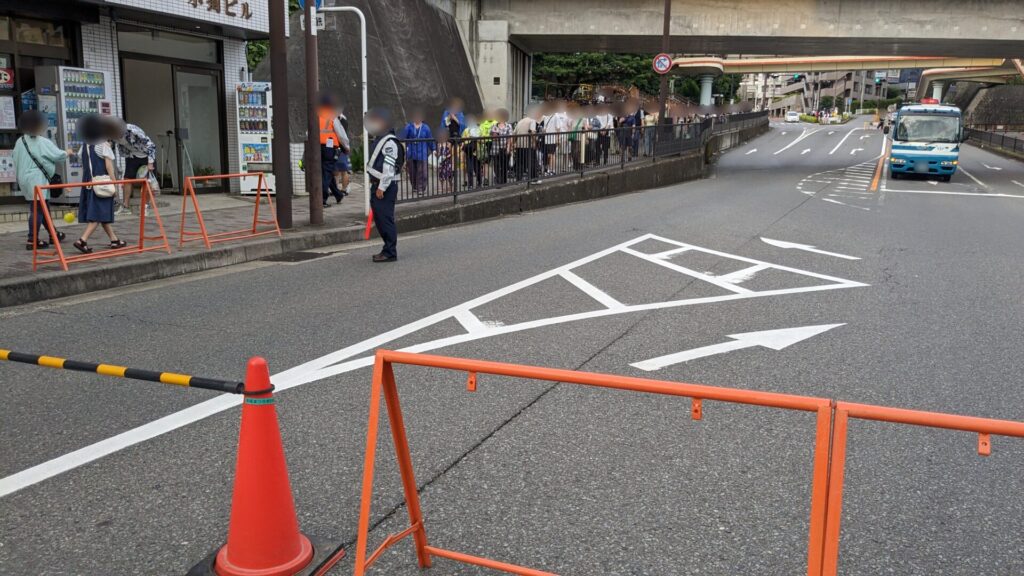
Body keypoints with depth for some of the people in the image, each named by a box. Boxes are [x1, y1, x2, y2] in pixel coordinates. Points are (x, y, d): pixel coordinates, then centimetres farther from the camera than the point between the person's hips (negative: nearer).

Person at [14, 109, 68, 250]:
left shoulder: (19, 142, 9)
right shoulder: (43, 142, -11)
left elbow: (17, 161, 15)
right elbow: (58, 156, -6)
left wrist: (18, 178, 24)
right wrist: (67, 152, 14)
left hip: (25, 178, 8)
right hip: (37, 179, -8)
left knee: (44, 207, 18)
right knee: (37, 209, -6)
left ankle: (53, 234, 29)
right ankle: (32, 240, -7)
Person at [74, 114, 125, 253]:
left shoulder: (86, 145, 10)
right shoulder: (104, 145, -9)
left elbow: (84, 166, 13)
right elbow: (108, 166, -12)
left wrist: (86, 182, 19)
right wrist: (114, 184, -10)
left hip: (89, 183, 7)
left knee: (102, 213, 13)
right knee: (99, 215, -7)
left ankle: (114, 240, 21)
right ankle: (82, 240, -18)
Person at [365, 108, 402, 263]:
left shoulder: (389, 142, -15)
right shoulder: (378, 139, 17)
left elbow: (389, 168, -21)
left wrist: (382, 187, -22)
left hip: (386, 187, -10)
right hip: (377, 184, 10)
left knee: (385, 219, -7)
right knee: (379, 218, 13)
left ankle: (390, 253, -2)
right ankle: (388, 249, 22)